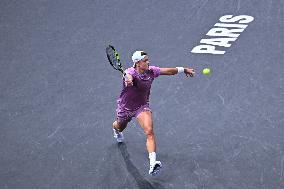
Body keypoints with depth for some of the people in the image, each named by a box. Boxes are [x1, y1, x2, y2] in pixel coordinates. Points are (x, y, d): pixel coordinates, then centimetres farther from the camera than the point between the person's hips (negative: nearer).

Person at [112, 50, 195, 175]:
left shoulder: (151, 71, -14)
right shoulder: (130, 72, -30)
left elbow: (168, 71, 1)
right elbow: (128, 76, -56)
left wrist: (183, 70, 10)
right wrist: (129, 80, -80)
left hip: (142, 106, 2)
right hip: (125, 107, -2)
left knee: (149, 132, -23)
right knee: (120, 127, 29)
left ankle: (153, 163, -33)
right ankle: (115, 129, 71)